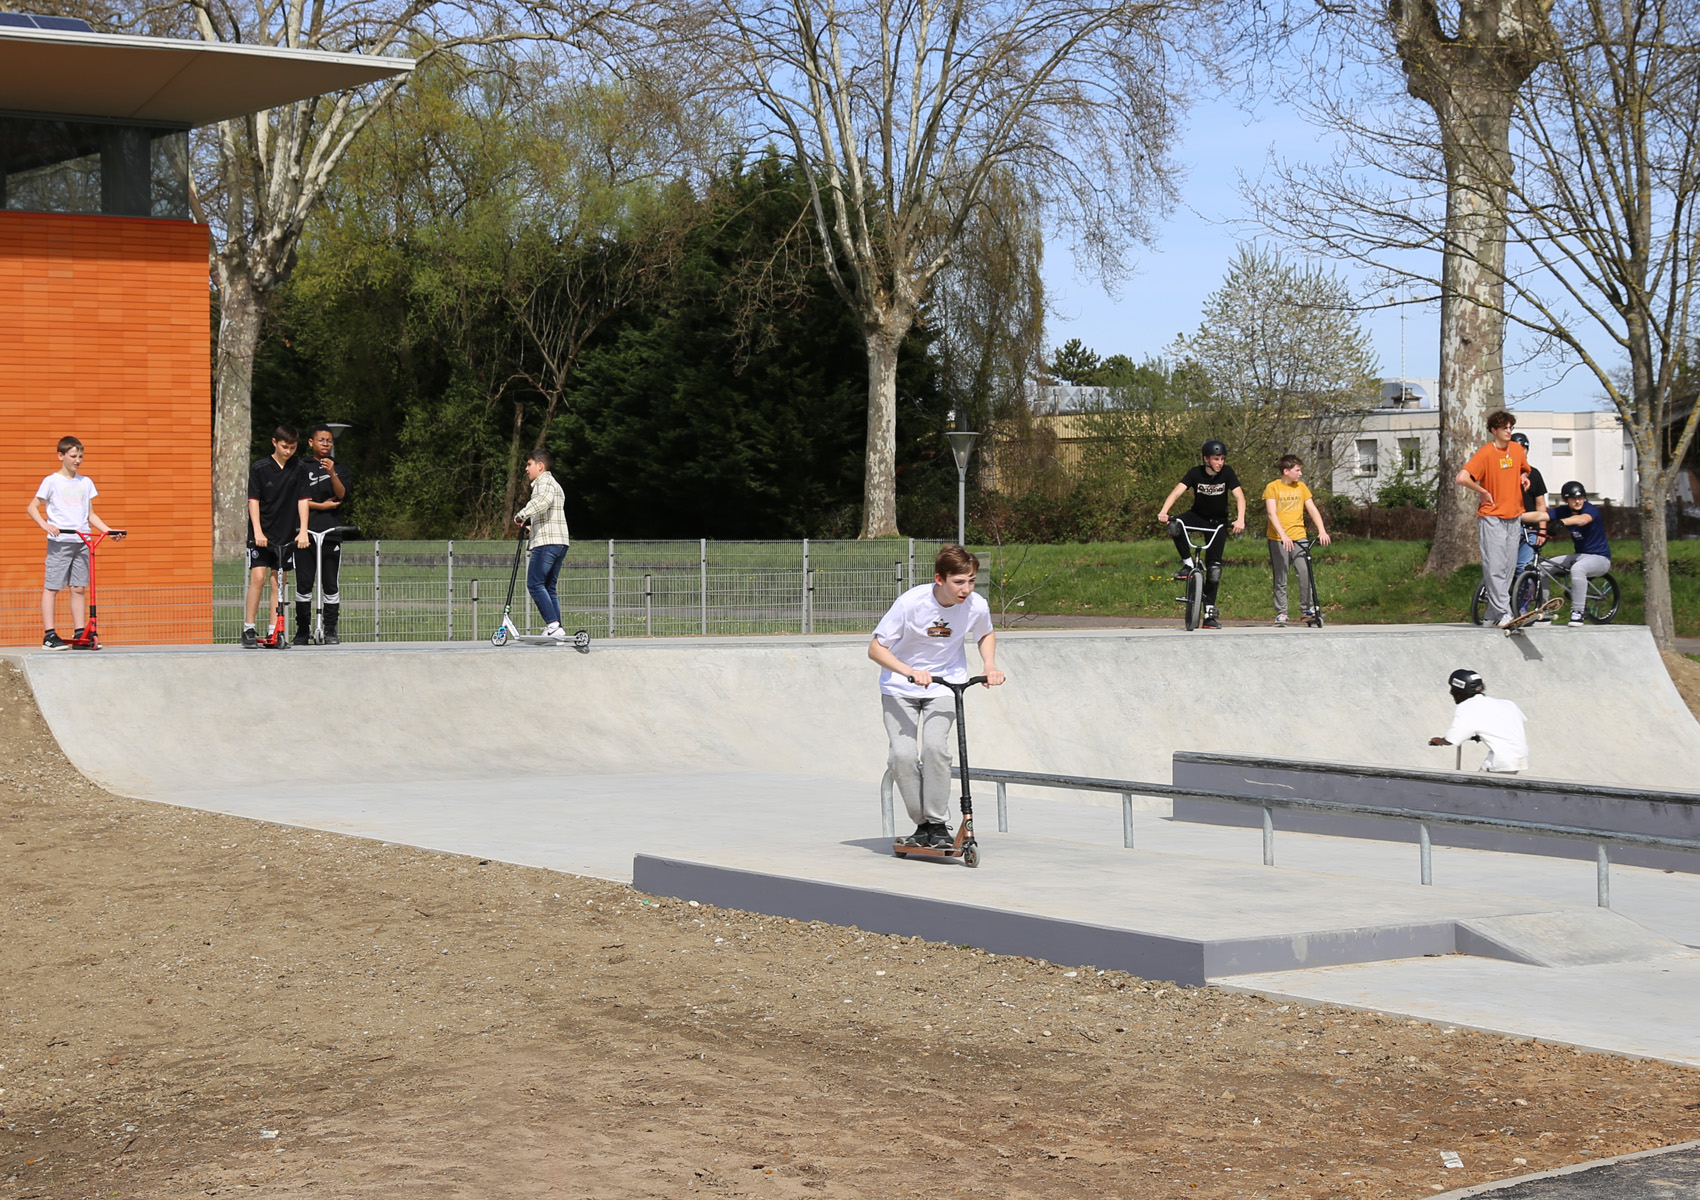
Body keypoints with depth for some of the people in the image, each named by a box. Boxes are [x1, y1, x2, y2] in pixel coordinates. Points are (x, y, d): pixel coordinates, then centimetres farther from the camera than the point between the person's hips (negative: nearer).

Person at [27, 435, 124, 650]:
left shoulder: (86, 483, 14)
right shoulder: (52, 481, 1)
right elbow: (33, 507, 2)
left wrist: (109, 531, 7)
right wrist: (45, 525, -15)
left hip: (82, 541, 4)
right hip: (59, 541, -4)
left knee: (79, 588, 5)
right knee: (52, 587, -3)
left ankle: (79, 634, 9)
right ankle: (49, 636, -3)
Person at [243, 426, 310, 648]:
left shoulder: (299, 469, 4)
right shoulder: (259, 469, -3)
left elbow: (302, 500, 3)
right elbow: (253, 501, -5)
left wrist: (303, 531, -7)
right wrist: (258, 531, -15)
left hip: (287, 535, 3)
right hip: (261, 535, -3)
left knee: (278, 583, 5)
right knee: (258, 578, -12)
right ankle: (248, 629, -6)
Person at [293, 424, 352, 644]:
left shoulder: (340, 469, 14)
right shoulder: (301, 467, 9)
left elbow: (341, 495, -3)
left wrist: (332, 473, -18)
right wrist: (321, 506, -4)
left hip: (332, 534, 1)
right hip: (305, 533, -1)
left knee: (331, 585, 0)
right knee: (303, 584, -1)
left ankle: (330, 630, 6)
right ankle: (302, 630, 7)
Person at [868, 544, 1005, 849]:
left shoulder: (977, 606, -16)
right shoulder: (911, 602, -25)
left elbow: (986, 634, 10)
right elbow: (876, 648, -18)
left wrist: (990, 667, -6)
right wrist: (910, 671, -31)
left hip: (945, 684, 1)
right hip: (900, 687, -1)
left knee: (935, 746, -23)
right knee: (903, 755, -17)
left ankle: (938, 824, -7)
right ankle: (921, 824, 4)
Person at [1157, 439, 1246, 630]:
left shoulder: (1227, 473, -15)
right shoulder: (1196, 473, -16)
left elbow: (1239, 496, -22)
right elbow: (1177, 491, -28)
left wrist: (1240, 519, -41)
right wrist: (1163, 511, -45)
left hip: (1218, 522, 0)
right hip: (1198, 516, 0)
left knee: (1214, 567, -6)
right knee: (1175, 526, -34)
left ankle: (1209, 612, 0)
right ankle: (1189, 564, -17)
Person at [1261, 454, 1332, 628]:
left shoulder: (1301, 487, 9)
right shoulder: (1273, 487, -4)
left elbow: (1312, 509, 5)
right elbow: (1272, 513, -14)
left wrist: (1322, 531, -8)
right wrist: (1283, 535, -26)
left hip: (1299, 537, 3)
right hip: (1278, 539, -3)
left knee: (1306, 572, -11)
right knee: (1280, 579, 0)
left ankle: (1307, 607, 1)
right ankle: (1281, 613, 9)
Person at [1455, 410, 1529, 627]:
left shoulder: (1517, 450, 9)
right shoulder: (1485, 453, -10)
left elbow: (1524, 469, 31)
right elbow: (1462, 478, -21)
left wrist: (1523, 477, 9)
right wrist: (1484, 492, -12)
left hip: (1514, 517, 6)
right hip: (1491, 517, -6)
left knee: (1509, 567, 6)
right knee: (1495, 567, -10)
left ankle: (1493, 614, 13)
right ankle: (1503, 613, -11)